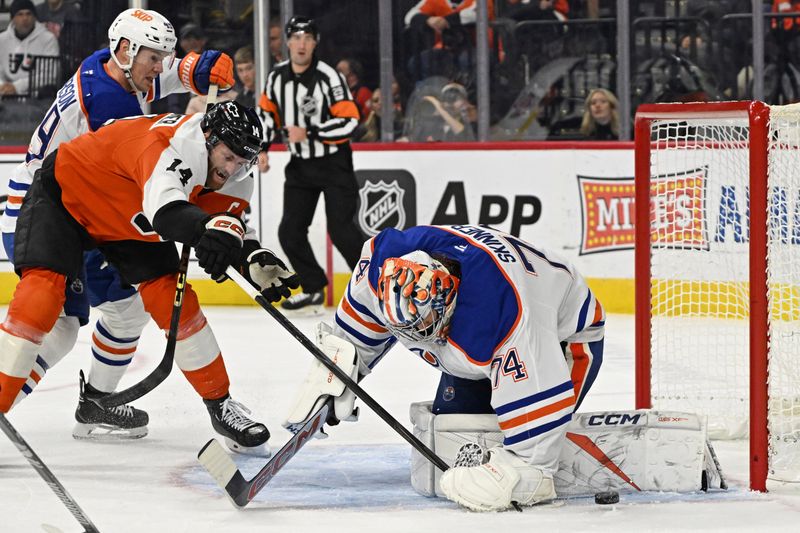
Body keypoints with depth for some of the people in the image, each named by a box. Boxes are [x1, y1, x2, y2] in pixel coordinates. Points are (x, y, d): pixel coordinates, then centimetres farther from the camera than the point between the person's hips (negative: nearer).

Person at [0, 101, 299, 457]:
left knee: (173, 300, -2)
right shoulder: (169, 146, -40)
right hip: (63, 192, -7)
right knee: (43, 289, -24)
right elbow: (166, 211, -57)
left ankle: (220, 405, 12)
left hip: (131, 220, 7)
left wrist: (256, 262, -22)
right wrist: (211, 227, -77)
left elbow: (229, 223, -1)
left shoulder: (231, 180, -13)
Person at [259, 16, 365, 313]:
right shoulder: (277, 77, 0)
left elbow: (348, 121, -22)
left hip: (334, 164, -6)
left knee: (341, 229, -13)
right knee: (290, 231, 1)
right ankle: (314, 289, 16)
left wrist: (309, 133, -26)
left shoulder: (328, 77, -18)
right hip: (300, 165, 6)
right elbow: (268, 111, 16)